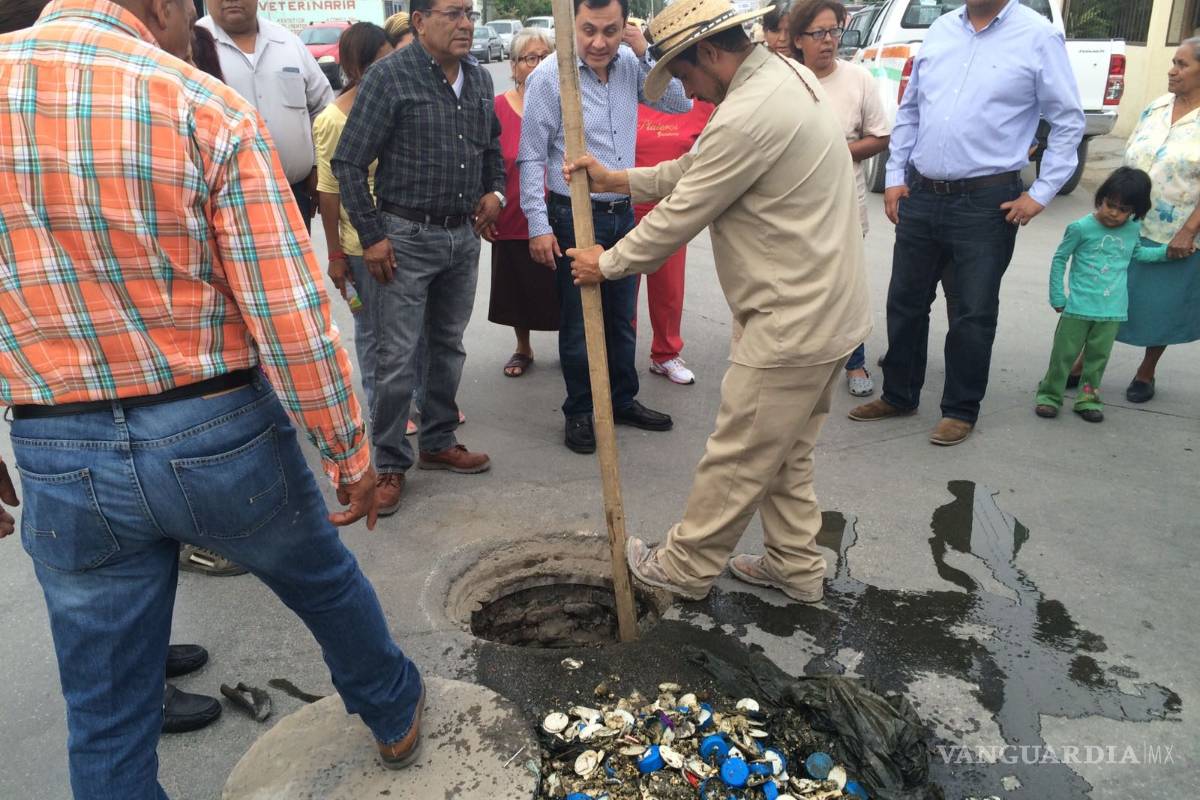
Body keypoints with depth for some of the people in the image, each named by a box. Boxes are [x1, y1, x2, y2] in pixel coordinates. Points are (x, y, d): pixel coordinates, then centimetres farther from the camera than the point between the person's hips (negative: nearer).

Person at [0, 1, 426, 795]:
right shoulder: (207, 108, -13)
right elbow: (292, 314, -16)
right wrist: (350, 449, -6)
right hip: (219, 433, -2)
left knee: (106, 717, 17)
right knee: (328, 581, 26)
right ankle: (394, 711, 51)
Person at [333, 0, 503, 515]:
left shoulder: (480, 78, 8)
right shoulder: (390, 77, -11)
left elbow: (492, 146, 23)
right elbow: (348, 162, -11)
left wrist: (495, 190, 5)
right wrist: (370, 236, -13)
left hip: (464, 235, 6)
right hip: (406, 237, -6)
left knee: (448, 346, 15)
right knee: (397, 357, -2)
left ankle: (438, 443, 30)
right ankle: (389, 464, 11)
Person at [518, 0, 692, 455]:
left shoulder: (630, 66, 0)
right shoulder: (550, 76, -12)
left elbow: (680, 104, 4)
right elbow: (531, 157, -11)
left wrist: (646, 54, -7)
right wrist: (539, 226, -13)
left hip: (623, 213, 5)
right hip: (575, 217, -5)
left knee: (622, 318, 16)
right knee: (578, 324, 6)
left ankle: (623, 401, 33)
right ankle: (580, 413, 22)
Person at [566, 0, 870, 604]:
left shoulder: (747, 118, -23)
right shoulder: (787, 73, 10)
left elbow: (678, 216, -15)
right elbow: (697, 169, 16)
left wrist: (606, 264, 0)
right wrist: (616, 180, 13)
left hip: (790, 325, -10)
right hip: (829, 310, 10)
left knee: (736, 459, 6)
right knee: (786, 454, 21)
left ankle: (684, 567, 24)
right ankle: (795, 565, 35)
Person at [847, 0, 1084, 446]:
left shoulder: (1039, 36, -6)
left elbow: (1068, 121, -2)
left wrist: (1041, 193, -6)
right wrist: (895, 176, 8)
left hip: (985, 203, -5)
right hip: (920, 196, 5)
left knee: (972, 313, 4)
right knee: (905, 302, 12)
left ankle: (960, 412, 20)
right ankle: (899, 396, 29)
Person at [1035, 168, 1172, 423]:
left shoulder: (1132, 229, 8)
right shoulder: (1081, 228, -8)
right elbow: (1059, 259, 0)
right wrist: (1057, 297, 0)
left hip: (1112, 310, 4)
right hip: (1079, 307, -4)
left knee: (1098, 356, 10)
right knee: (1064, 353, 1)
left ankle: (1088, 398, 21)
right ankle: (1049, 395, 12)